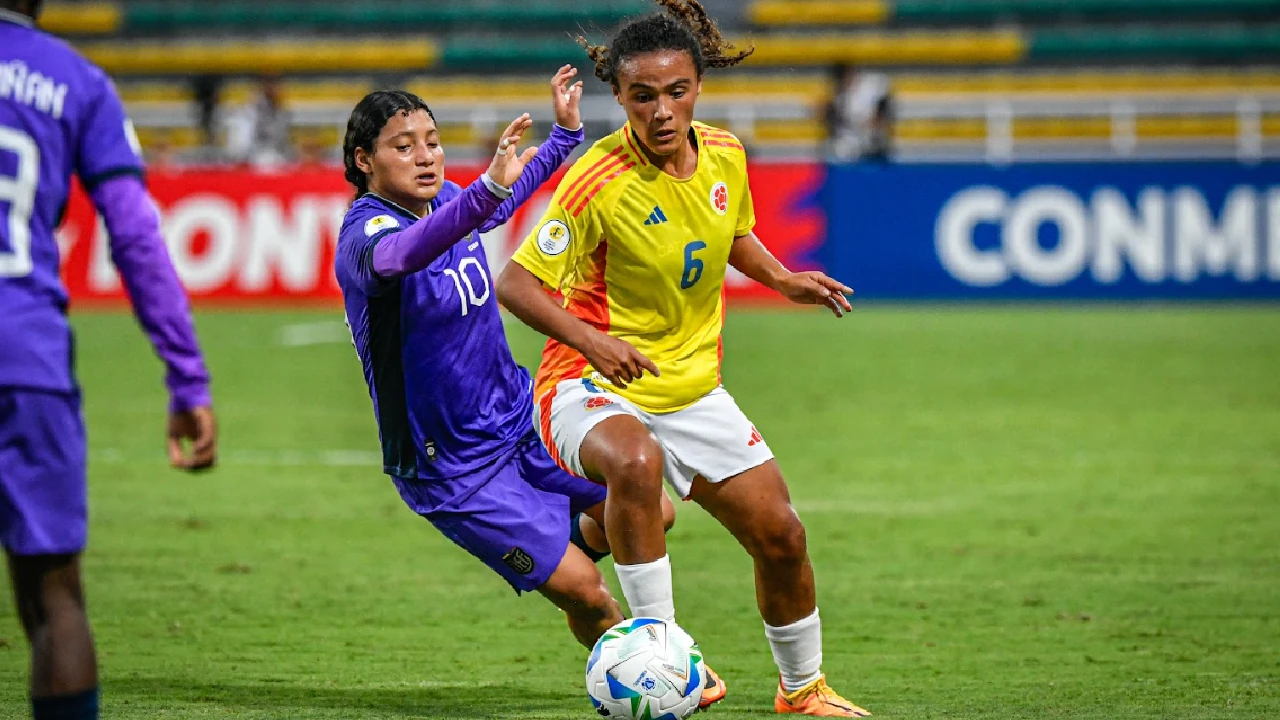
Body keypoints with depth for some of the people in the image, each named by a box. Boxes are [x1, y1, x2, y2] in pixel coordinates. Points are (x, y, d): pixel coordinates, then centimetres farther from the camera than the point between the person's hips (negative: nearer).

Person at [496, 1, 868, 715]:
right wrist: (592, 341, -34)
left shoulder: (725, 155, -3)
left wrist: (785, 280, 2)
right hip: (595, 388, -6)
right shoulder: (599, 181, -22)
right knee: (635, 463, -40)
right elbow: (516, 283, -20)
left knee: (781, 536, 5)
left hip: (692, 386, 6)